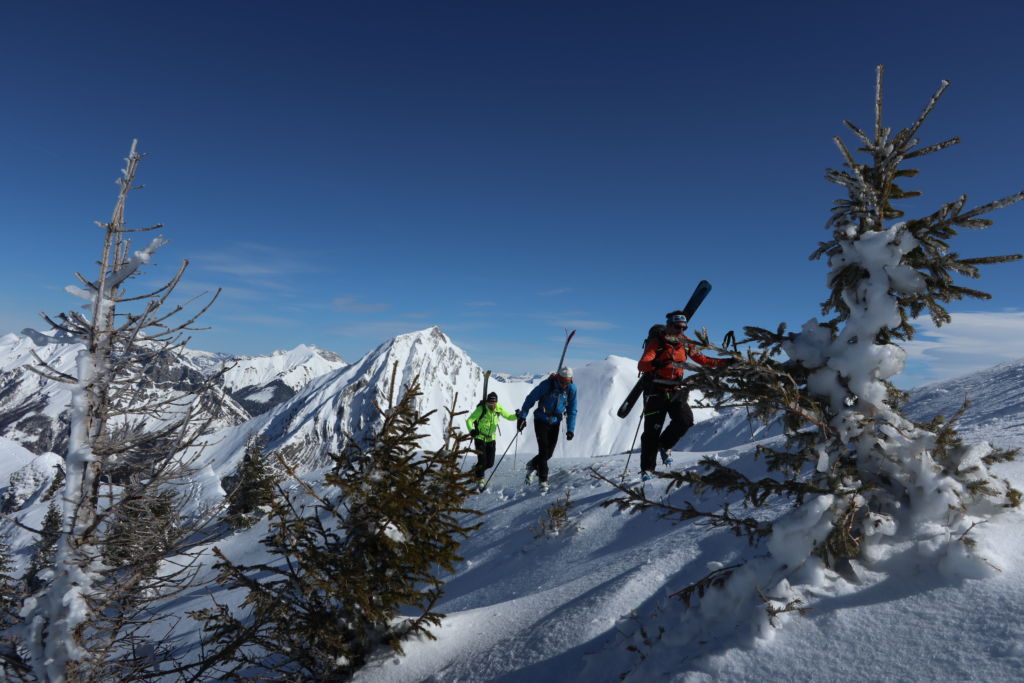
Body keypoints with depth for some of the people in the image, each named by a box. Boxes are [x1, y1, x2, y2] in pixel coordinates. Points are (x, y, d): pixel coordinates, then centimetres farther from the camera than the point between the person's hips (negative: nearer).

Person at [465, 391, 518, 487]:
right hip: (480, 438, -4)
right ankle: (479, 479, 16)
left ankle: (476, 470, 34)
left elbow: (508, 416, 2)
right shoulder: (481, 409, -21)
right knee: (482, 462, -11)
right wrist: (471, 430, -43)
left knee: (490, 463, 4)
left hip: (491, 439, 4)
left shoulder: (498, 408, -8)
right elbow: (469, 420, -24)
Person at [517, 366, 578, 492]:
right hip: (541, 421, -4)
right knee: (544, 451, -10)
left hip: (555, 423, 4)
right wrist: (522, 417, -14)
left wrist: (570, 429, -5)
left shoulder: (571, 388, -9)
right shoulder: (547, 385, -20)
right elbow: (530, 399, -12)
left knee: (549, 453, 3)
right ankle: (543, 480, 4)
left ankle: (532, 465, 31)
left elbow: (572, 411, 1)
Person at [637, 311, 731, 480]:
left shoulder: (685, 343, 4)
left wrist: (726, 362, 6)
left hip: (675, 391, 5)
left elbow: (702, 360, 15)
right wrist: (655, 363, -47)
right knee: (652, 430, -4)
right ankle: (647, 469, 8)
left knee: (685, 420, -15)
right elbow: (641, 365, -25)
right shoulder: (656, 342, -12)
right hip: (656, 391, -4)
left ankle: (664, 445, 14)